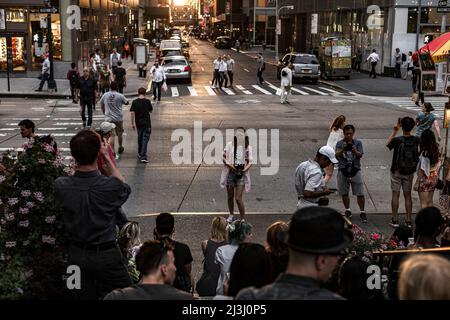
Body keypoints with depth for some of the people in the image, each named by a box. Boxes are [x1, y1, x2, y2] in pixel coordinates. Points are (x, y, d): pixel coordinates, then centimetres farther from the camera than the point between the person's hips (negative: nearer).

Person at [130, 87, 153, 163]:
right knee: (145, 139, -3)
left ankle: (140, 153, 33)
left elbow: (132, 113, -7)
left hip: (138, 123, 2)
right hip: (147, 122, -2)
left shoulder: (135, 102, -4)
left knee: (139, 138, 20)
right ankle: (143, 156, -13)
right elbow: (151, 110, 6)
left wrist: (133, 123, -2)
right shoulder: (147, 101, -6)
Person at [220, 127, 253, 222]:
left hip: (241, 175, -2)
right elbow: (224, 158, 3)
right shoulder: (229, 145, 1)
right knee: (230, 196, 14)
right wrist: (230, 165, -14)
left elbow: (250, 162, 3)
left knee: (238, 198, -9)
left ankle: (243, 219, 1)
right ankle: (231, 215, 37)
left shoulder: (247, 147, 1)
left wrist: (245, 169, -16)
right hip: (230, 173, 2)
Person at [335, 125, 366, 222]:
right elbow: (336, 155, -13)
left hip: (355, 171, -1)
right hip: (343, 171, 1)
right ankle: (347, 211, 27)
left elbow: (360, 155, -9)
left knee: (360, 194, -2)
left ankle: (362, 212, 9)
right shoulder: (339, 144, 0)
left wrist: (355, 151, -31)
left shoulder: (358, 143, 1)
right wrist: (343, 150, -33)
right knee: (344, 193, 10)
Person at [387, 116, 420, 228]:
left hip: (397, 172, -3)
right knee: (408, 196, 11)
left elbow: (388, 144, 2)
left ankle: (394, 220, 10)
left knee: (395, 195, 6)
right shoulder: (416, 140, -10)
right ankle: (409, 221, 14)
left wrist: (395, 130, 2)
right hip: (409, 173, 3)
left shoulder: (397, 140, -20)